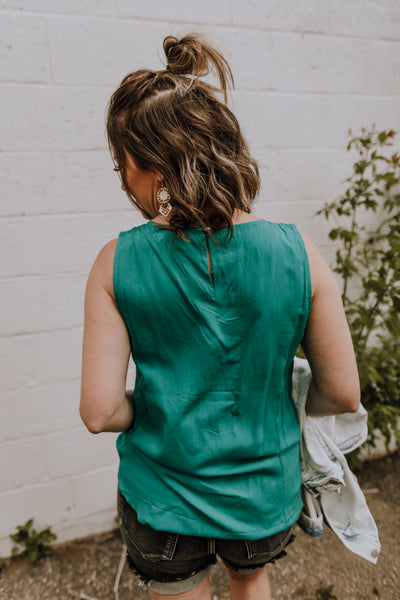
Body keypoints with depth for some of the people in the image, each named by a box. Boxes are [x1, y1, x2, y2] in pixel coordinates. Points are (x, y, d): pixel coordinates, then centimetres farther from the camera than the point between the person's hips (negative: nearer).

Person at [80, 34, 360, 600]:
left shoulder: (116, 263, -22)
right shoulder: (299, 253, -20)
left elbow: (100, 412, -18)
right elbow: (342, 395, -12)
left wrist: (152, 408, 2)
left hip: (162, 501, -1)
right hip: (265, 496, 2)